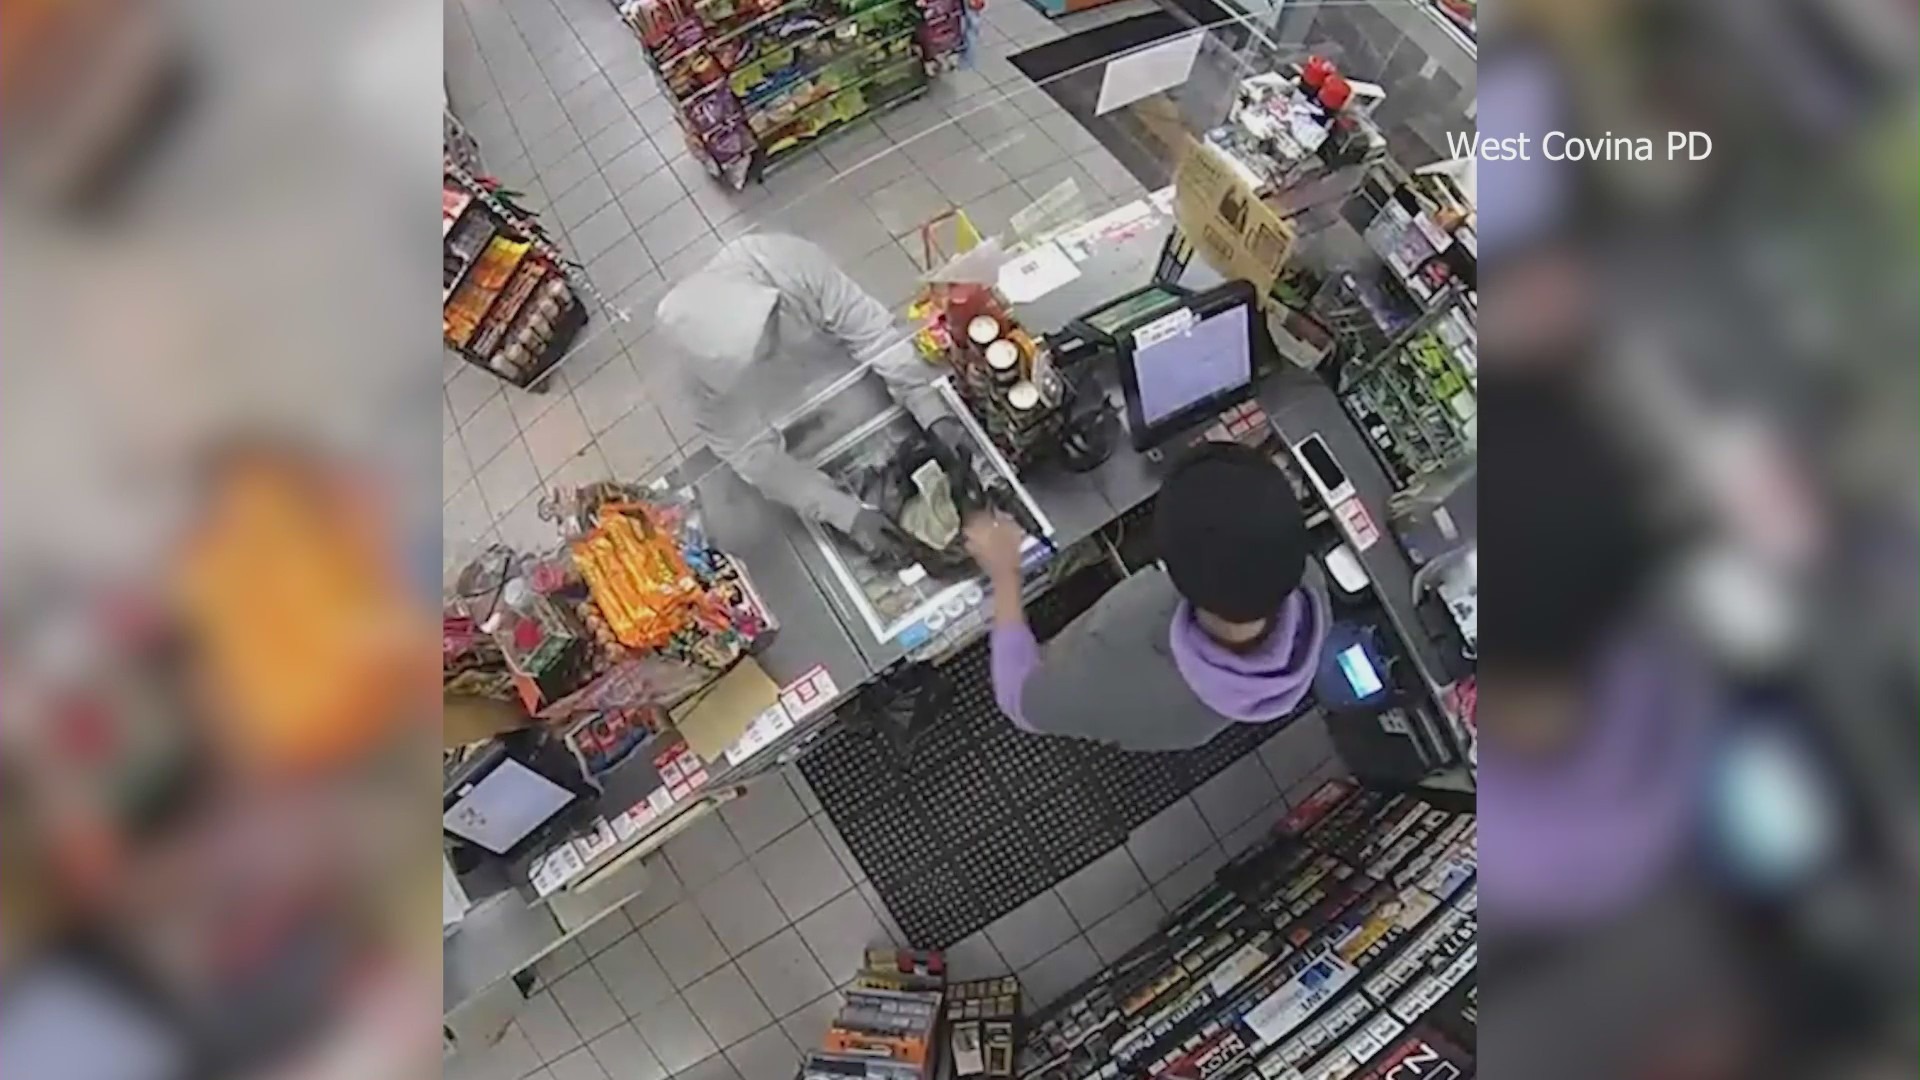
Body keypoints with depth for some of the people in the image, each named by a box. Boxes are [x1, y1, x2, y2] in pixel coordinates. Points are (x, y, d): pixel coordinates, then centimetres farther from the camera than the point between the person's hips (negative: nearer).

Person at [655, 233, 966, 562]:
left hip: (850, 371, 1)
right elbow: (756, 456, -34)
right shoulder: (704, 374, -38)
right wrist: (848, 514, -40)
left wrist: (934, 415, -44)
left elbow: (874, 333, -34)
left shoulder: (796, 266, -41)